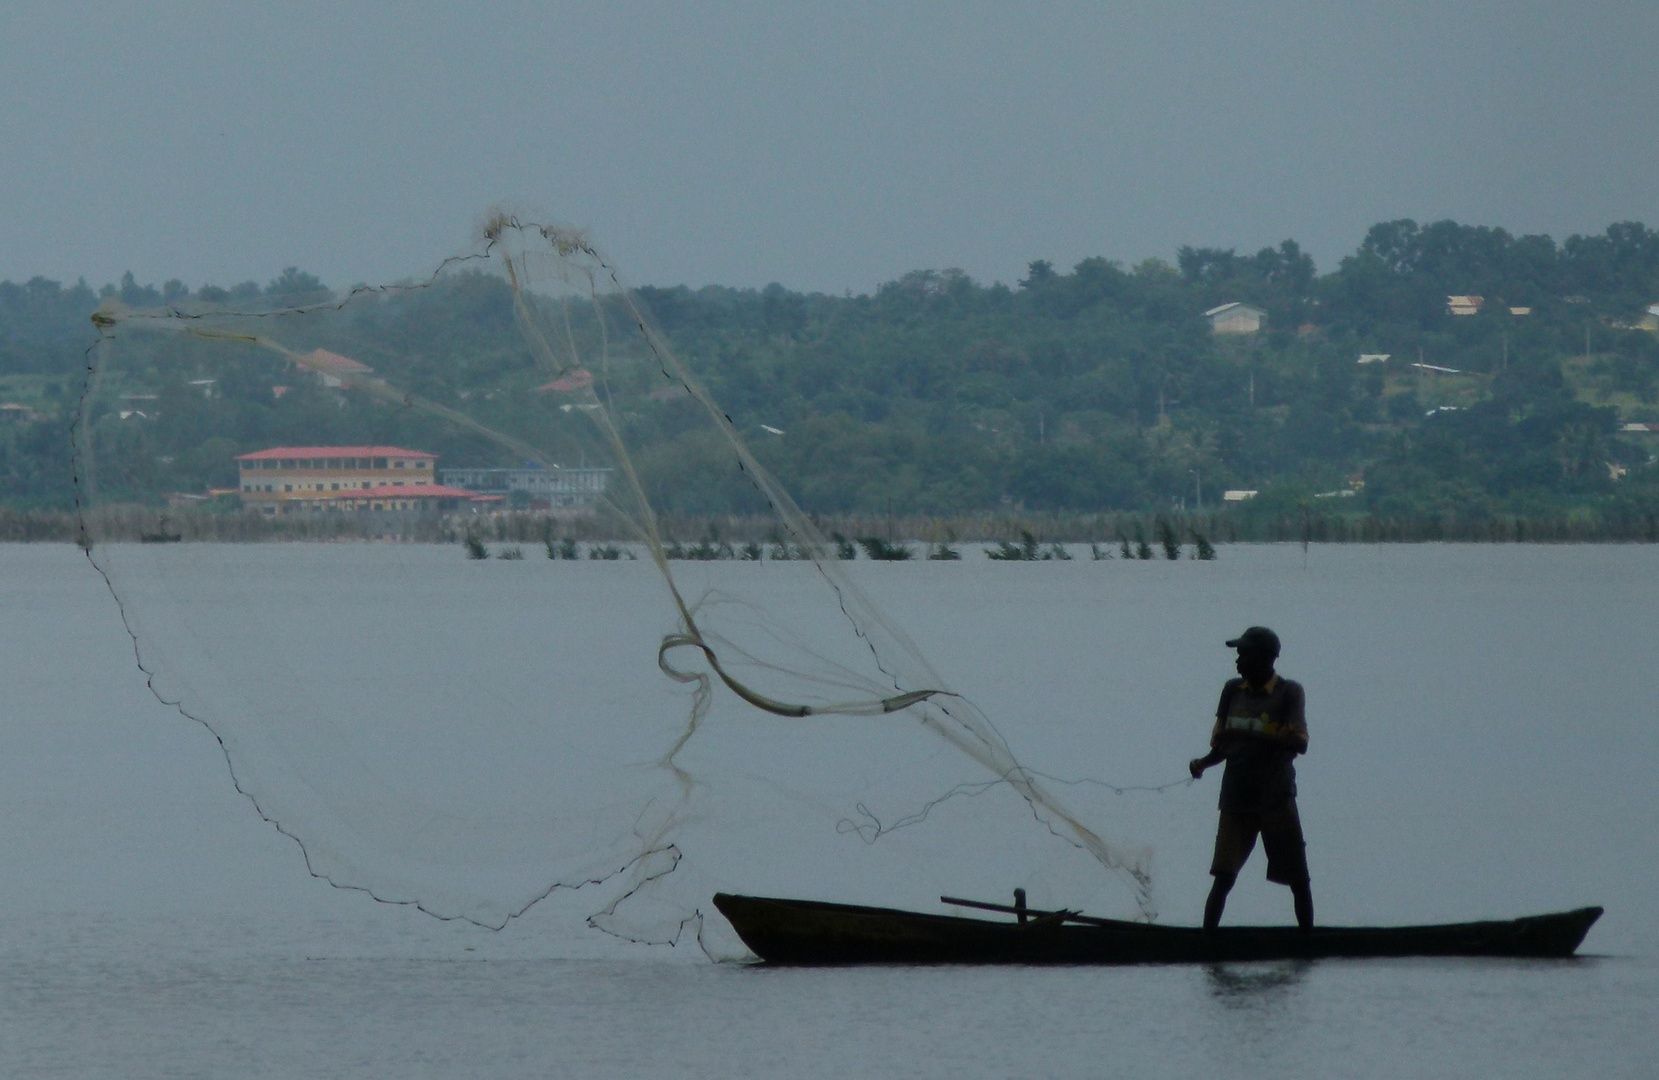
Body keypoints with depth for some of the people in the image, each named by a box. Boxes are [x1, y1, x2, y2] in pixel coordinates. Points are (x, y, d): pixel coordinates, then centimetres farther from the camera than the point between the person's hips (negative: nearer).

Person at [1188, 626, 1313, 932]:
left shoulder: (1289, 693, -2)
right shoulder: (1233, 690, 10)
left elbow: (1299, 743, -14)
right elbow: (1223, 744, 14)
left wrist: (1253, 732, -24)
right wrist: (1205, 762, -8)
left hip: (1277, 800, -2)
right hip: (1236, 800, 2)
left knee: (1298, 878, 2)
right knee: (1223, 877, -8)